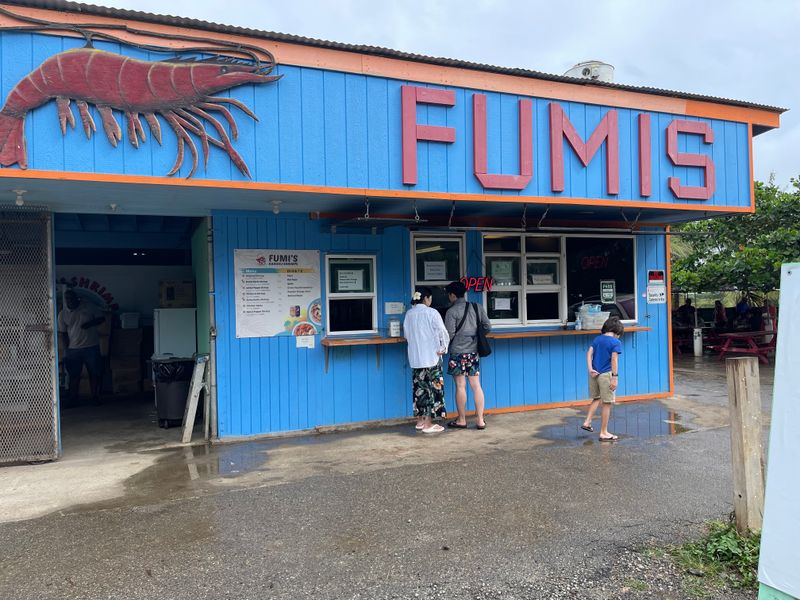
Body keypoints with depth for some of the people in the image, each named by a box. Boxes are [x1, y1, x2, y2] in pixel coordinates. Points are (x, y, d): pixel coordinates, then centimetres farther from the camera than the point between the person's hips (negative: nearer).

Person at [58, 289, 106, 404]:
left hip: (92, 347, -1)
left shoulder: (89, 307, 1)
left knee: (95, 373, 2)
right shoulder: (62, 314, 5)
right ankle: (73, 398, 13)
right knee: (74, 375, 5)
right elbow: (63, 333, 6)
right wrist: (67, 349, -2)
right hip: (73, 349, 1)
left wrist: (90, 323, -16)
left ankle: (95, 396, 11)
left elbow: (101, 318, 3)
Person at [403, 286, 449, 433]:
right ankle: (428, 424, 2)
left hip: (415, 358, 6)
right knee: (432, 388, 1)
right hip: (431, 356, -6)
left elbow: (407, 334, 10)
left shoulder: (409, 314, 4)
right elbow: (442, 332, -11)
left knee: (419, 388, 13)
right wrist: (443, 348, 2)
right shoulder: (432, 313, -11)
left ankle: (420, 421, 20)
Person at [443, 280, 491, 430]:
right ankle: (480, 420, 8)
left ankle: (461, 420, 11)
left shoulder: (451, 311, -9)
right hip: (474, 351, 5)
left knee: (460, 386, 3)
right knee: (476, 385, 7)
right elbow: (488, 327, 6)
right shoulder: (477, 308, 5)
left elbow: (449, 334, -12)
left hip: (458, 352, -4)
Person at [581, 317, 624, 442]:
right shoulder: (616, 342, -8)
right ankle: (604, 433, 8)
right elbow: (614, 360, -15)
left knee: (596, 399, 24)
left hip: (595, 374, 6)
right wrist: (615, 377, -14)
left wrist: (590, 369, -6)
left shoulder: (597, 339, 9)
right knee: (607, 404, 3)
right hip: (606, 375, -6)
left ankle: (587, 422, 16)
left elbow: (589, 353, 0)